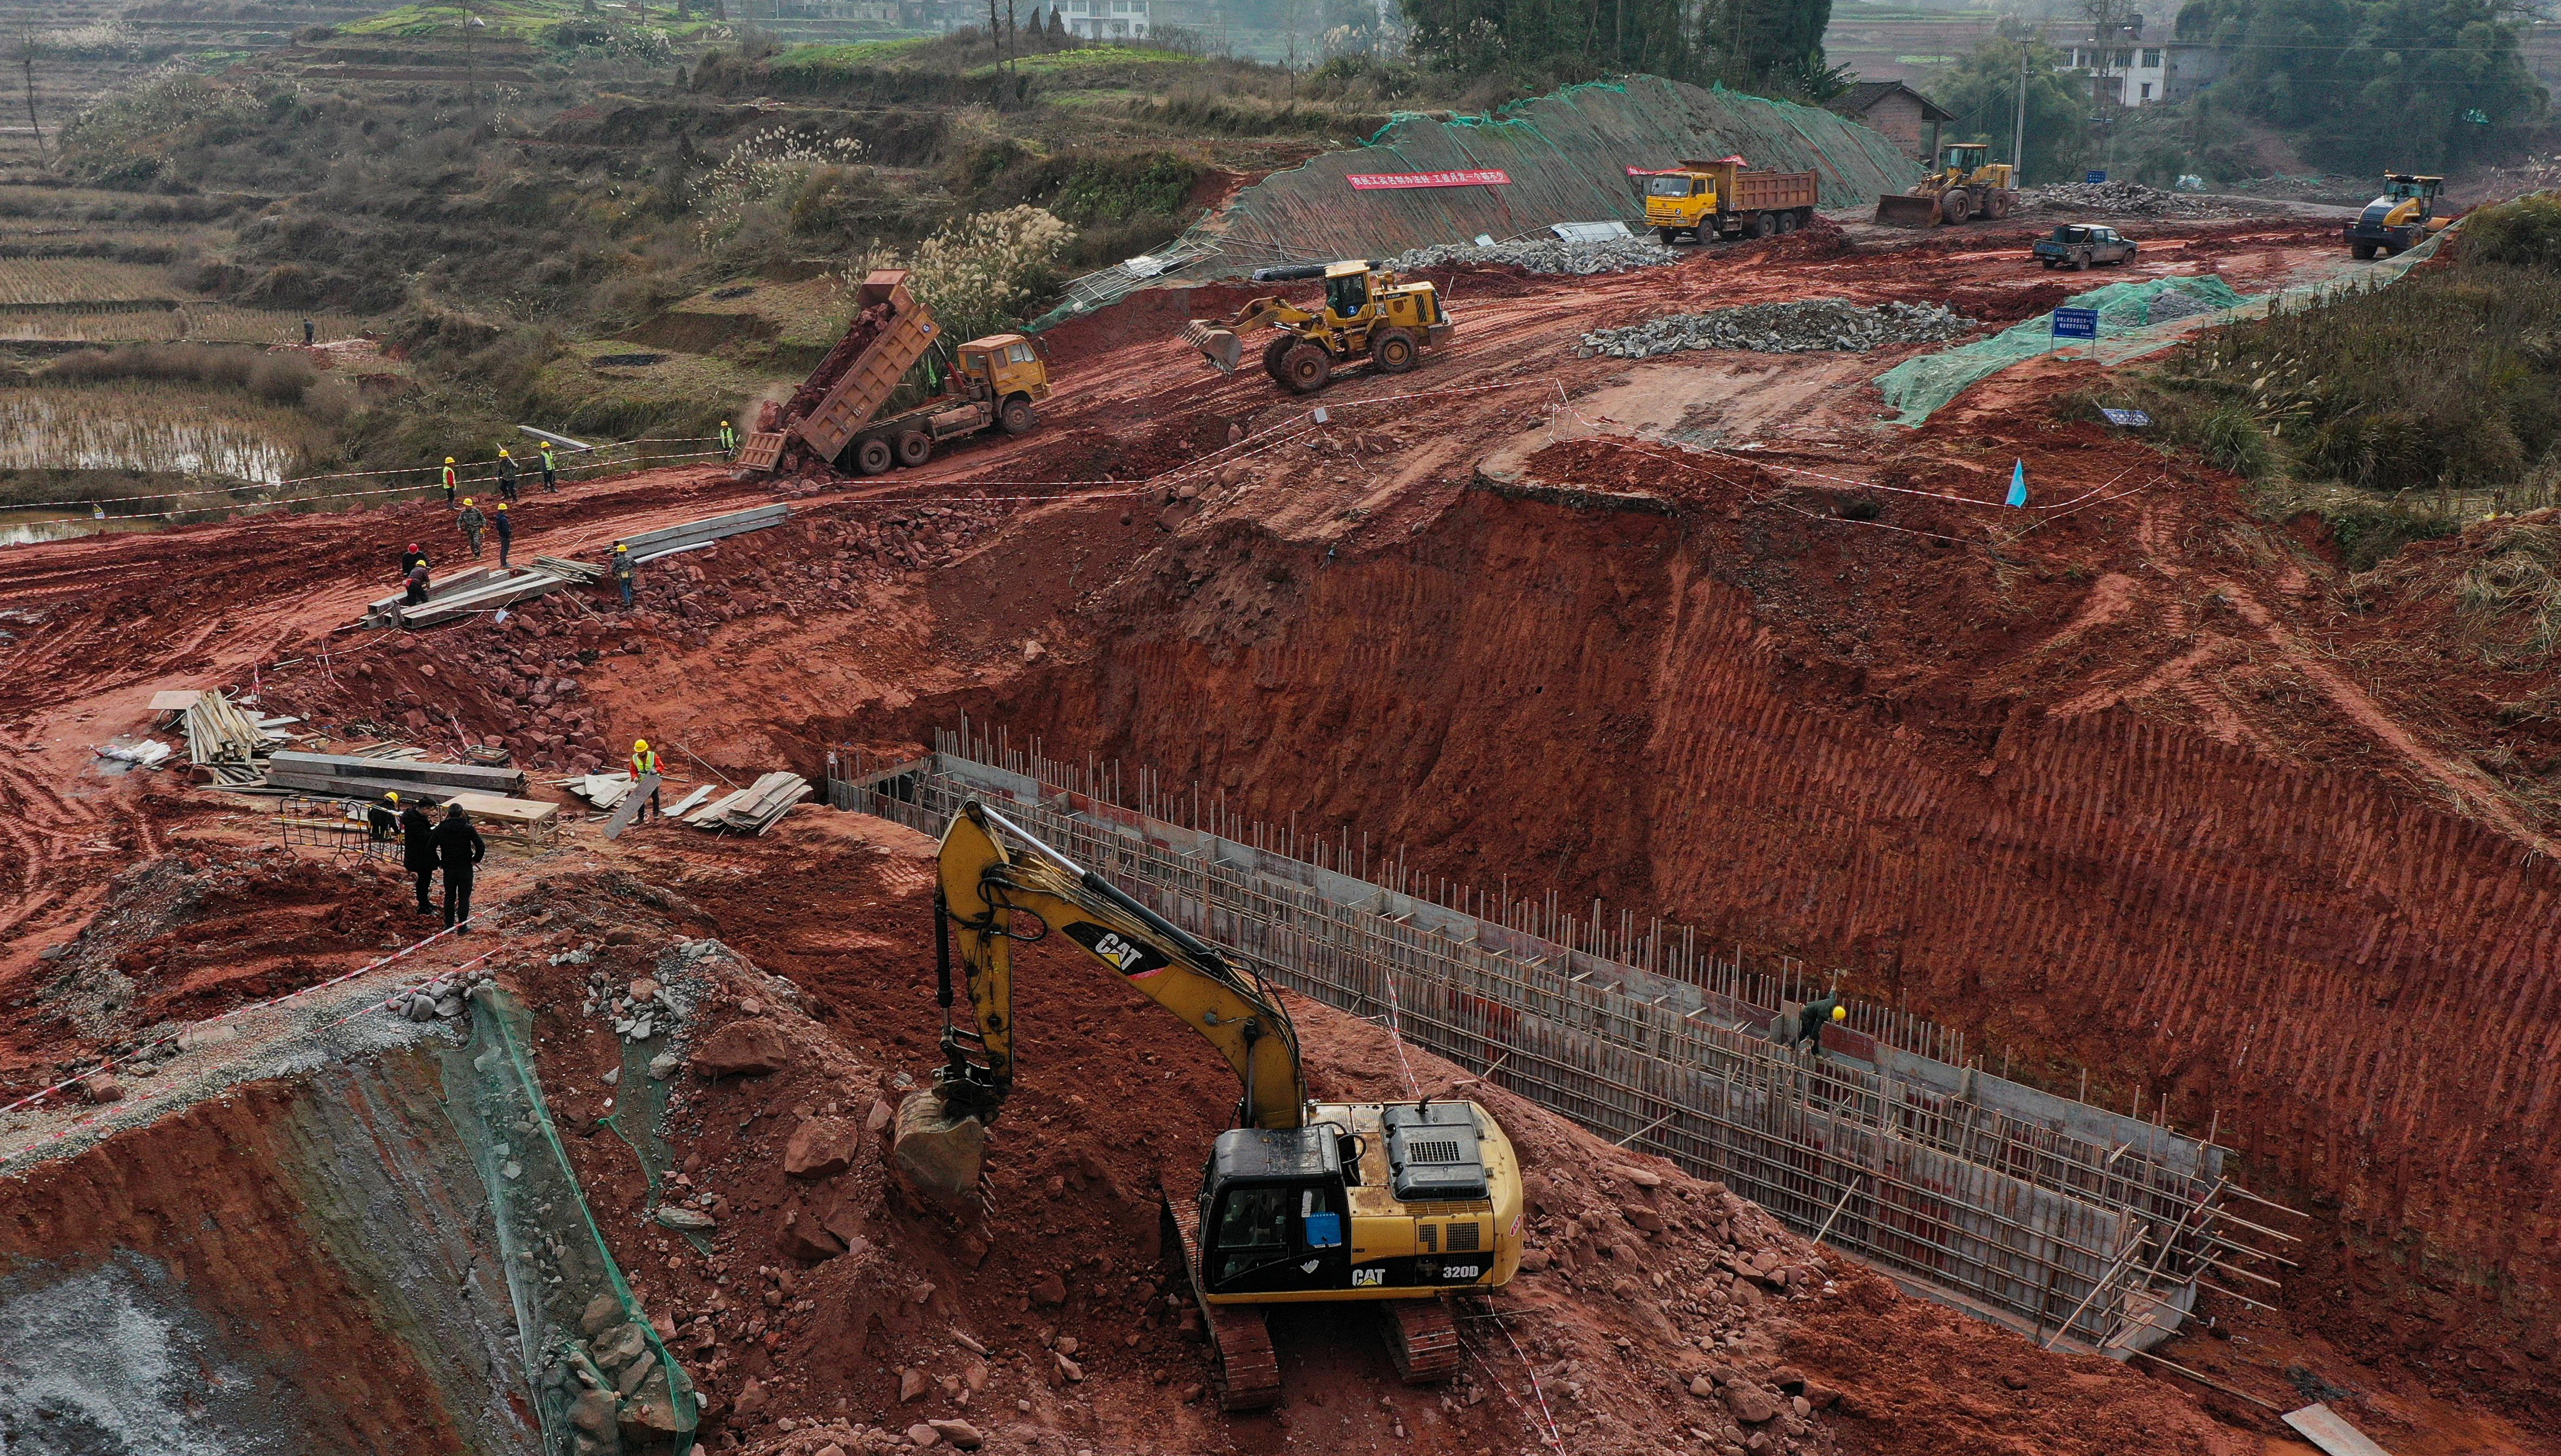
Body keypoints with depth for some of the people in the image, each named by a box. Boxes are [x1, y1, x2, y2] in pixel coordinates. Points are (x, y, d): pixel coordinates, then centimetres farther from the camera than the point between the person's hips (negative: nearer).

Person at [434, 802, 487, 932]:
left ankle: (449, 926, 20)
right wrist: (475, 860, -1)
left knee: (449, 897, 15)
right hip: (465, 868, -2)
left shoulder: (440, 829, -3)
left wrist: (438, 863, 8)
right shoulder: (468, 828, -11)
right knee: (464, 898, 5)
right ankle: (462, 927, 7)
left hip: (448, 869, 2)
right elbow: (481, 846, -16)